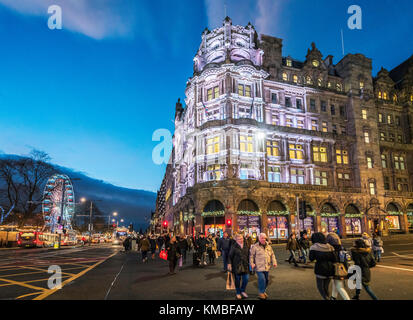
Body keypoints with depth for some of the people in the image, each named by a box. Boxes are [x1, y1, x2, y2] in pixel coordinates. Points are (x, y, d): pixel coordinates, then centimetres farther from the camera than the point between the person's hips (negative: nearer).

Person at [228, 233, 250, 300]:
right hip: (236, 266, -4)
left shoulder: (246, 246, 5)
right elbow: (230, 256, -5)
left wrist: (250, 262, 9)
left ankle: (243, 291, 29)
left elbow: (248, 255, 13)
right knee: (237, 279, 7)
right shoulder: (234, 246, -8)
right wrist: (229, 263, -12)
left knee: (246, 278, 4)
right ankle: (238, 293, 25)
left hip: (245, 265, 4)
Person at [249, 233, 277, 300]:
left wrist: (274, 262, 7)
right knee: (262, 279, -13)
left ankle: (263, 291, 31)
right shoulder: (255, 246, -4)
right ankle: (261, 293, 4)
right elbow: (251, 256, -3)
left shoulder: (268, 246, 13)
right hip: (259, 267, -5)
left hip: (267, 267, 6)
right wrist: (252, 263, -12)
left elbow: (272, 255, 19)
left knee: (266, 280, 11)